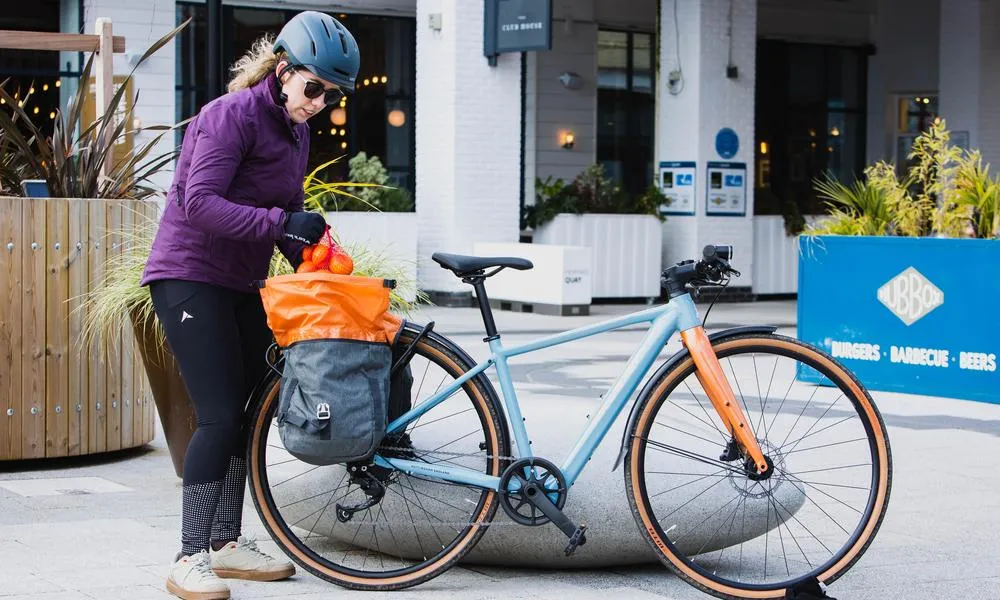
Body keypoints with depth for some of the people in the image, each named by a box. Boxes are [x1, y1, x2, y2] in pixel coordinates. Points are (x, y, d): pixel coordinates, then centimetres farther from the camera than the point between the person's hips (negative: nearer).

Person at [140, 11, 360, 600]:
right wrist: (282, 222, -33)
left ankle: (227, 543, 21)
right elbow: (200, 203, -26)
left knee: (252, 412, 9)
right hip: (190, 279, -9)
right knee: (220, 417, -13)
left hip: (242, 284, 9)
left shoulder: (296, 132, 11)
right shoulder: (232, 115, -16)